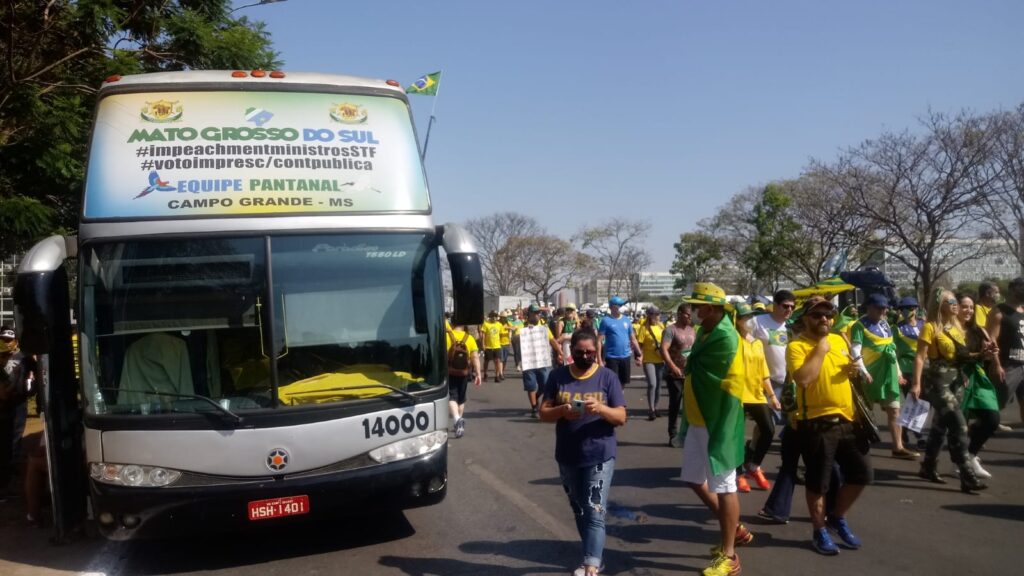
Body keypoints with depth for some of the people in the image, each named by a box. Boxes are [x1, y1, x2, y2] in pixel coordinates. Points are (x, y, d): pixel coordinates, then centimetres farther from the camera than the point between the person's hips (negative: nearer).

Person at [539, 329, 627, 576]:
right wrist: (562, 410, -21)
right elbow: (543, 413, 0)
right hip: (568, 457, 3)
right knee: (579, 510, 16)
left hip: (600, 456, -3)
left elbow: (621, 417, -6)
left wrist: (601, 408, -26)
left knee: (595, 512, -8)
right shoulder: (557, 376, 1)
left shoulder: (608, 377, -4)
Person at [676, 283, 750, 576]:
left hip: (717, 422, -10)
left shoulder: (725, 337, -21)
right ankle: (734, 528, 34)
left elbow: (694, 370, -20)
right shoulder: (705, 332, 9)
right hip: (698, 420, 10)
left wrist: (689, 364, 2)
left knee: (723, 486, 1)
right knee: (695, 479, 17)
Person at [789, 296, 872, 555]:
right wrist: (820, 350, -18)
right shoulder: (797, 346, -10)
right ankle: (820, 531, 22)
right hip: (817, 423, -7)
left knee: (861, 473, 12)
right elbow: (802, 378, -25)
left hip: (847, 419, 7)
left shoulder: (840, 340, 12)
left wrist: (854, 370, 2)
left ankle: (838, 519, 33)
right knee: (818, 482, 4)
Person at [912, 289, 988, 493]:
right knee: (959, 425, -13)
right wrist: (917, 384, -22)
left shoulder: (957, 327, 12)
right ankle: (967, 476, -11)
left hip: (955, 380, 8)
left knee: (941, 424, 14)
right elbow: (920, 357, -15)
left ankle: (928, 468, 27)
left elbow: (961, 356, 16)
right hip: (937, 381, -8)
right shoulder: (930, 327, -11)